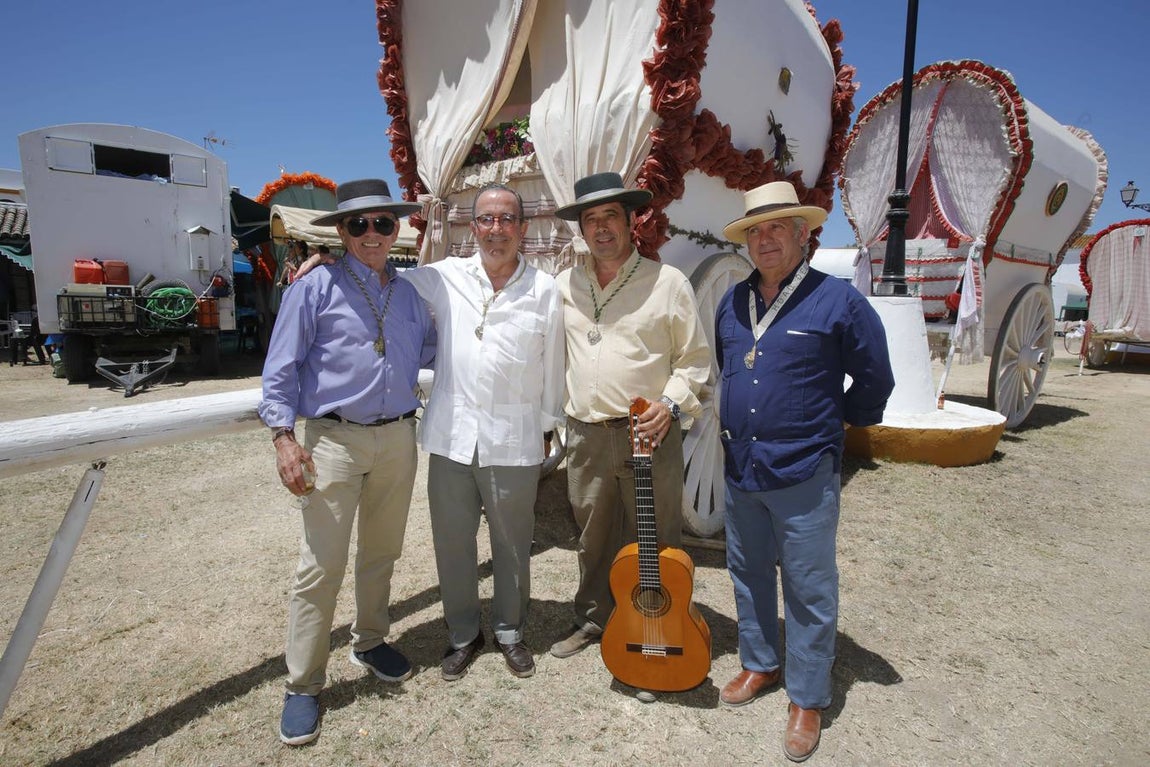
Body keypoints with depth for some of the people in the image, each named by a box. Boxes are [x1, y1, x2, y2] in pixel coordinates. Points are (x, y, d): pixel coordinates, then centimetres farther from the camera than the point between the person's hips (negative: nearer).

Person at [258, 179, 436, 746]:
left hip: (397, 438, 5)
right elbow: (281, 368, -6)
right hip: (334, 440, -5)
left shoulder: (409, 293, 10)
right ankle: (303, 686, 16)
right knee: (322, 565, -1)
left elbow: (431, 352, 21)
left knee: (381, 552, 17)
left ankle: (370, 642, 39)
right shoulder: (316, 287, -5)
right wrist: (284, 437, -13)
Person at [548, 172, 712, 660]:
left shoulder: (667, 282, -3)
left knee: (656, 541, 6)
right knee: (593, 537, 17)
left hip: (650, 435, -3)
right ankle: (593, 620, 36)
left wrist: (671, 403, -14)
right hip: (586, 436, 4)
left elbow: (695, 359, 0)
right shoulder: (565, 286, 9)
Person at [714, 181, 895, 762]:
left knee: (809, 589, 6)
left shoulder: (837, 300, -9)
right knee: (748, 574, 18)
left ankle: (807, 698, 24)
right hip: (739, 467, 6)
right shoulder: (732, 302, 8)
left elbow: (875, 380, 0)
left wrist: (837, 422, 7)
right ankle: (759, 664, 39)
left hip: (803, 473, -5)